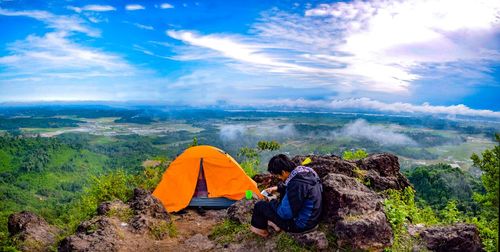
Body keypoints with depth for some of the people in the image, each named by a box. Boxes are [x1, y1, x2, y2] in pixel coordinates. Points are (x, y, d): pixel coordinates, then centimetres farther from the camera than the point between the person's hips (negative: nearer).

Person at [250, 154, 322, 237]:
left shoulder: (297, 185, -33)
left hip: (301, 224, -9)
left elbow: (284, 213, -24)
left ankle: (260, 228, 26)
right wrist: (278, 187, 10)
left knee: (260, 205, -1)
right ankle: (278, 223, 27)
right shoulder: (306, 171, -6)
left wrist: (272, 202, -7)